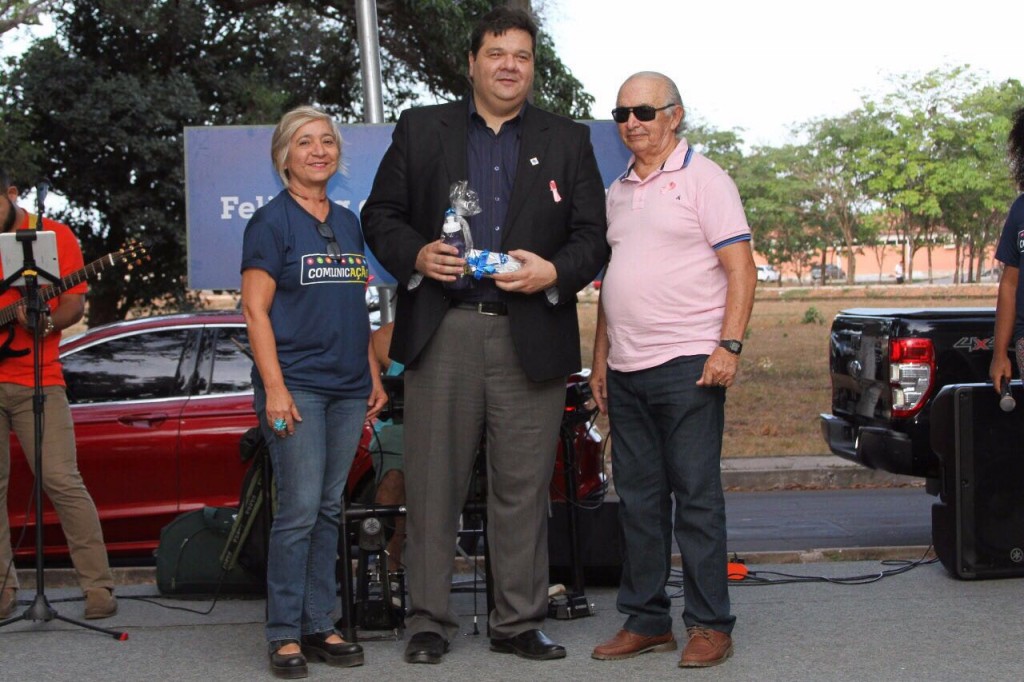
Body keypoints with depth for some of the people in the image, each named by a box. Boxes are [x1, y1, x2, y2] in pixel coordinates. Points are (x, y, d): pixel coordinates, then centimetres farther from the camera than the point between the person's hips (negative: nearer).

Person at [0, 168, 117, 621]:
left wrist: (46, 320, -20)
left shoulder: (54, 236, 3)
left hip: (37, 379, -3)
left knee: (61, 481, -9)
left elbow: (74, 303, 0)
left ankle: (98, 585, -3)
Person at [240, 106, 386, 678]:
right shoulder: (271, 222, -3)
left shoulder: (348, 223, 16)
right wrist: (274, 387, -15)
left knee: (330, 509, 8)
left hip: (348, 387, 6)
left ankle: (320, 625, 14)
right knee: (300, 510, -9)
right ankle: (286, 635, -1)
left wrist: (374, 375, 15)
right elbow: (256, 311, -8)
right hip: (296, 384, -6)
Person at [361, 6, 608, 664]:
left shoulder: (567, 140, 13)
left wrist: (554, 272, -11)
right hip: (442, 335, 0)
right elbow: (380, 214, 9)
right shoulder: (420, 129, 12)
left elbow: (594, 234, 8)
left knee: (523, 490, 5)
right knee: (434, 486, 2)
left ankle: (520, 622, 16)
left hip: (530, 335, 1)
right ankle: (429, 622, 12)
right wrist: (415, 254, -10)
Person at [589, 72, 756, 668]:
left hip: (687, 366, -7)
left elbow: (741, 269, -8)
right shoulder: (618, 191, 18)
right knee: (639, 500, 10)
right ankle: (646, 620, 18)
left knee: (697, 497, -3)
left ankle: (710, 625, 4)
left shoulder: (703, 179, -2)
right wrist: (600, 361, 18)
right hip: (626, 372, 7)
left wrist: (730, 346, -18)